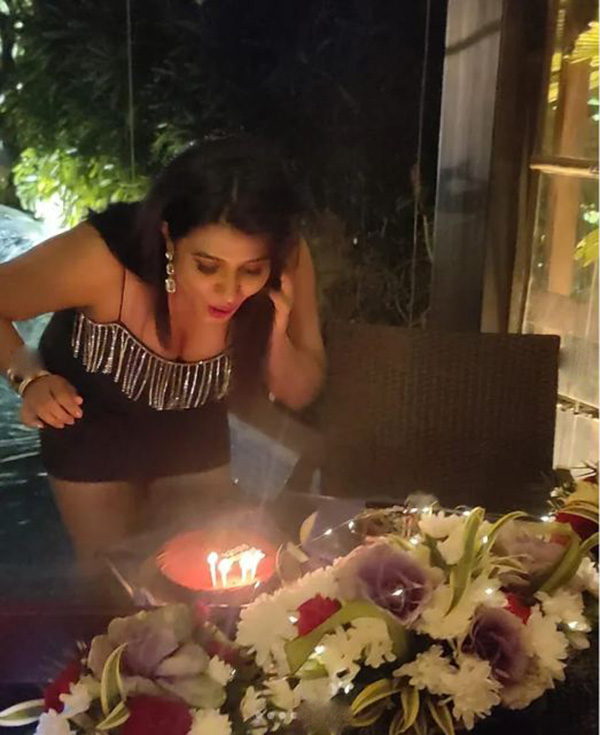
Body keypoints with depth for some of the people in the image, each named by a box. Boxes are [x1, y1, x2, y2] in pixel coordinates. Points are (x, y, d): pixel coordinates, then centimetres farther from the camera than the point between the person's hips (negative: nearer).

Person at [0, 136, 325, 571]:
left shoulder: (288, 262, -28)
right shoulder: (102, 257, -36)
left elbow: (300, 395, -15)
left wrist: (277, 335, -34)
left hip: (196, 431, 3)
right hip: (93, 427, -2)